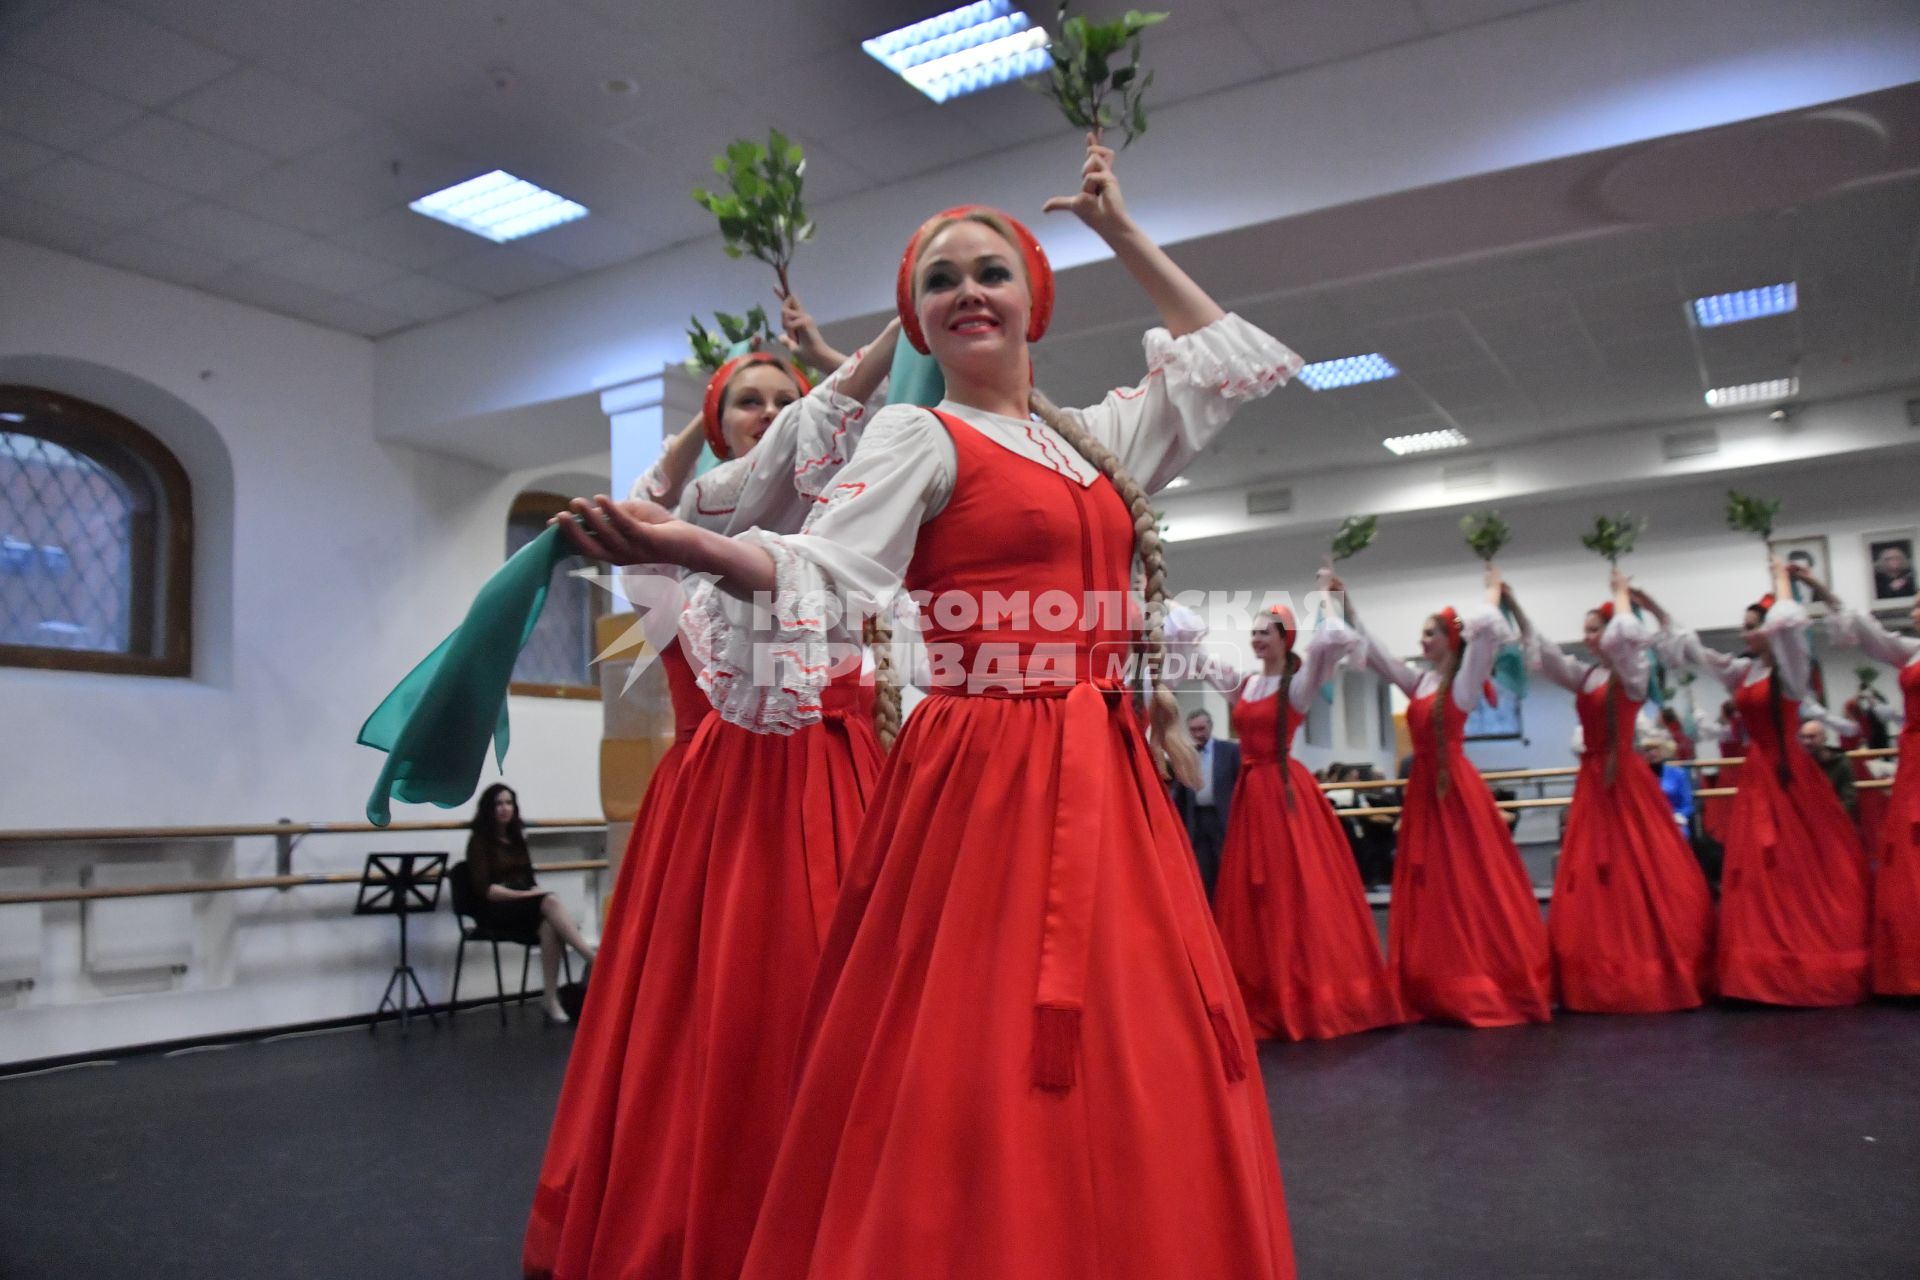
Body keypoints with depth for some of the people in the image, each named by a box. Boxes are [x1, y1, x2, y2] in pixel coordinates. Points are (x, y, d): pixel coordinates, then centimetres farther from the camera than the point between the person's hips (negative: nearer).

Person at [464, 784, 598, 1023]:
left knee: (548, 926, -33)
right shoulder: (479, 841, -1)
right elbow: (485, 890, -11)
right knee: (550, 901, -34)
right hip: (495, 912, -5)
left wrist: (537, 893, -7)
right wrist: (524, 895, -20)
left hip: (525, 906, 5)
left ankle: (551, 999, -36)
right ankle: (593, 958, -43)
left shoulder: (516, 838, 17)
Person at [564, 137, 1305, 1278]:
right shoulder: (918, 436, 1)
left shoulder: (1097, 438, 18)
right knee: (983, 1066, -8)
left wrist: (1124, 234, 28)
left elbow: (1235, 360, 29)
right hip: (988, 778, -6)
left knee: (1132, 1068, 8)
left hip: (1110, 780, 6)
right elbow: (828, 572, -14)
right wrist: (691, 546, -34)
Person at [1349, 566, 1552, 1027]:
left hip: (1457, 787, -7)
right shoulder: (1418, 682, 13)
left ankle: (1492, 986, 4)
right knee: (1431, 891, 7)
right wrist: (1345, 603, 12)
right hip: (1422, 788, 7)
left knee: (1472, 887, -4)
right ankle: (1444, 989, 14)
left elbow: (1487, 628, -18)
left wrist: (1494, 591, -1)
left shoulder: (1464, 681, -5)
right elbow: (1371, 648, 15)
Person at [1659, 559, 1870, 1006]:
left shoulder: (1789, 671, -8)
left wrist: (1781, 580, -8)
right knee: (1759, 870, 5)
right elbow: (1691, 649, 15)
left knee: (1804, 865, -3)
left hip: (1789, 773, -6)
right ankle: (1771, 967, 11)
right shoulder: (1742, 671, 9)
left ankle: (1812, 964, 4)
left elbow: (1788, 621, -23)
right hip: (1756, 775, 6)